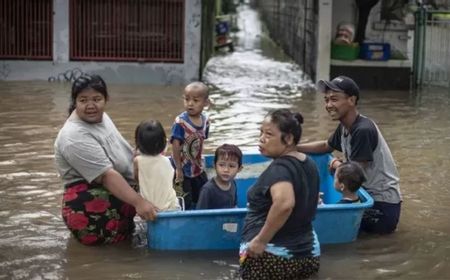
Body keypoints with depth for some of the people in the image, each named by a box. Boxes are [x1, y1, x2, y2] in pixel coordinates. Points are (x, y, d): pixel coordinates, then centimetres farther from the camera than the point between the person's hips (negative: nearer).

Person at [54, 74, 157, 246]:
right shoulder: (75, 137, -24)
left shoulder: (98, 116, 6)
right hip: (89, 209, -10)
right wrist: (138, 202, -33)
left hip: (112, 196, 10)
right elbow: (107, 176, -28)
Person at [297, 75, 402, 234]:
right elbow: (325, 146, 25)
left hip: (383, 205, -9)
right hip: (367, 194, 9)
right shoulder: (344, 127, 4)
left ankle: (383, 225, 2)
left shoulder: (363, 131, -24)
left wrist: (336, 164, -2)